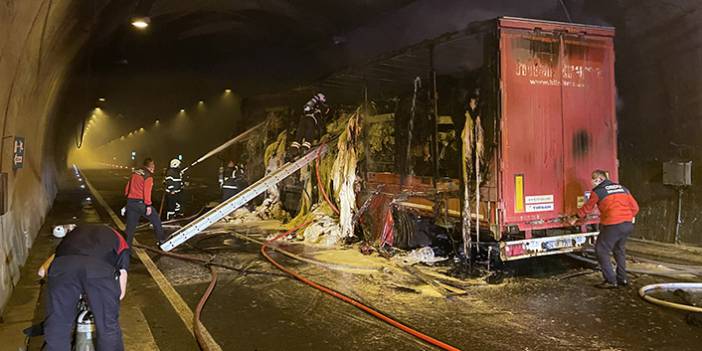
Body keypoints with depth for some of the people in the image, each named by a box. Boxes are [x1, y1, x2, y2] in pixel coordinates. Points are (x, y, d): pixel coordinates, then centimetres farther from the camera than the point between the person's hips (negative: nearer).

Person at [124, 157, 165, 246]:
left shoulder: (134, 173, 13)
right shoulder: (148, 176, -9)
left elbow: (127, 188, 18)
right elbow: (147, 192, -18)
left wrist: (128, 198, 27)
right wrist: (148, 206, -18)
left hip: (130, 202, 7)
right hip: (141, 203, -7)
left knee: (130, 226, 11)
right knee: (156, 220, 12)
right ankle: (161, 239, 21)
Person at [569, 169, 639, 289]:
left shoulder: (598, 191, 1)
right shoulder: (623, 188, 17)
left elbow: (587, 208, 11)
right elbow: (635, 207, 15)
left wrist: (575, 218, 25)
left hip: (613, 225, -7)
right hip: (628, 224, 7)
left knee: (602, 251, 5)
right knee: (619, 249, 24)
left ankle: (611, 281, 3)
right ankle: (622, 278, 29)